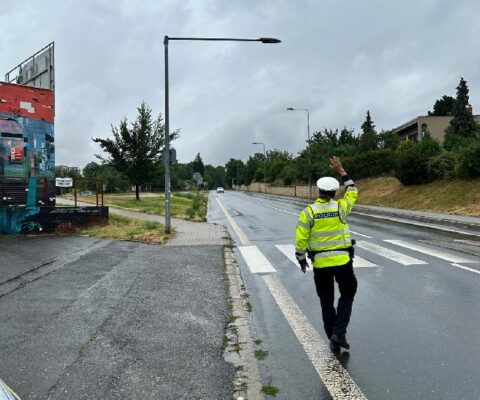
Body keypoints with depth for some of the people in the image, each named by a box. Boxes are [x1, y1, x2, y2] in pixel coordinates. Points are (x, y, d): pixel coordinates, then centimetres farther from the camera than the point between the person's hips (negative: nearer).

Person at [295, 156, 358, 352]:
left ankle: (333, 340, 21)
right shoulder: (340, 207, -6)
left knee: (326, 302, 14)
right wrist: (341, 170, 17)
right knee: (347, 295, 19)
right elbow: (353, 192, 14)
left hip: (320, 263, 1)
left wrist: (301, 259, 6)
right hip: (342, 260, -1)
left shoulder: (308, 212, -7)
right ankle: (339, 332, 6)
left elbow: (301, 239, -9)